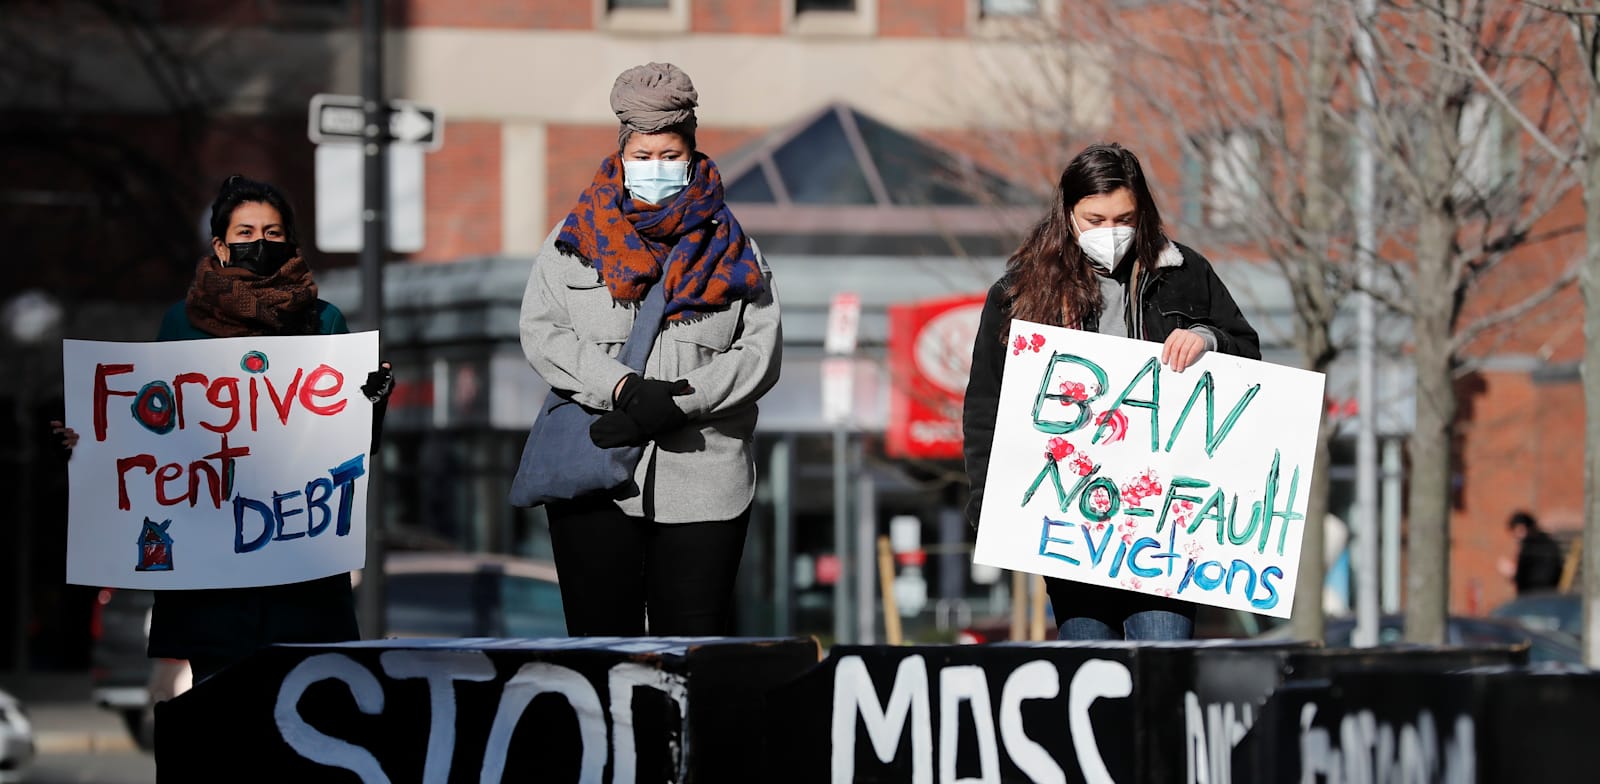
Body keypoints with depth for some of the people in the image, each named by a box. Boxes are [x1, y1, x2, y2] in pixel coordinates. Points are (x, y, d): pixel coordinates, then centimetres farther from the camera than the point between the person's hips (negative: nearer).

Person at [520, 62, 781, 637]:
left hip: (703, 482, 0)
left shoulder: (730, 250, 9)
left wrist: (679, 402, -15)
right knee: (601, 637, 3)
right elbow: (540, 332, -1)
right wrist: (622, 388, -16)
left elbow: (761, 353, 0)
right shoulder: (575, 242, 10)